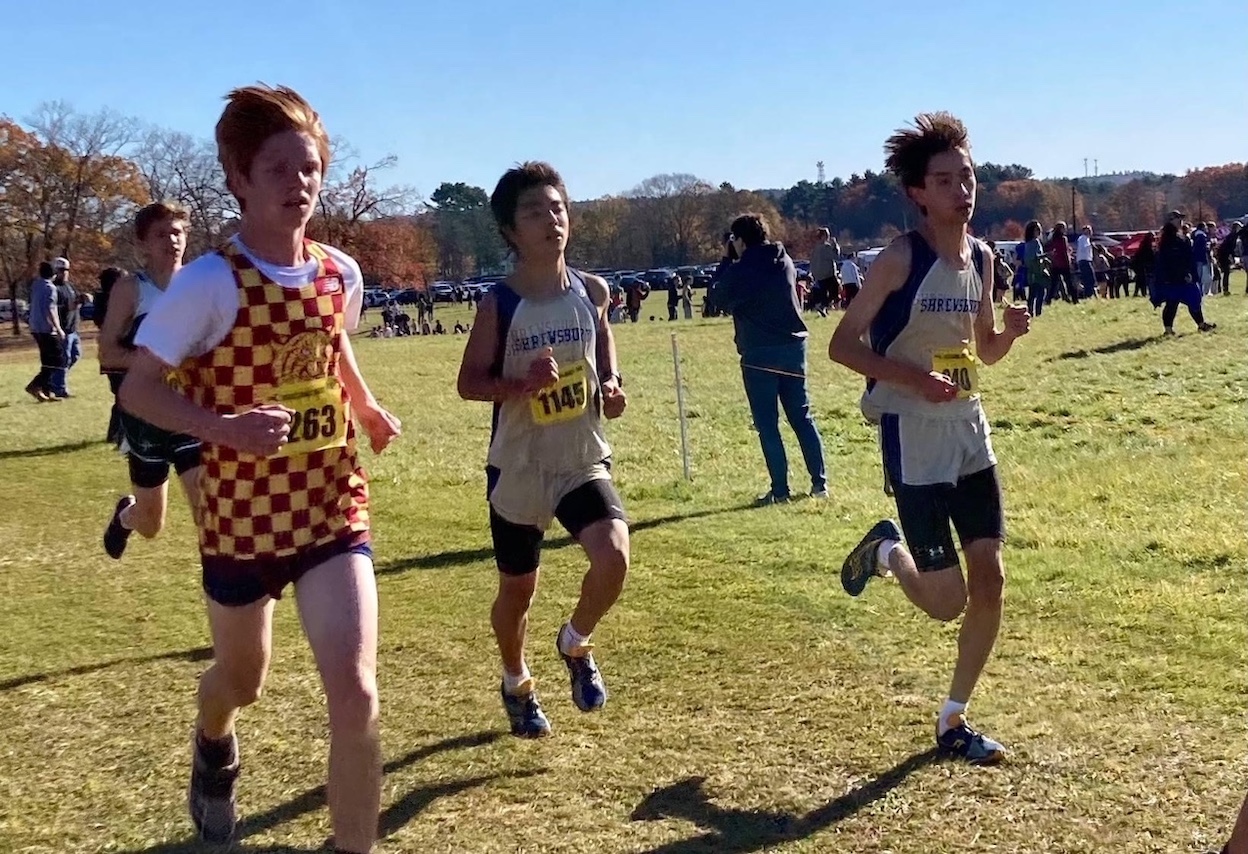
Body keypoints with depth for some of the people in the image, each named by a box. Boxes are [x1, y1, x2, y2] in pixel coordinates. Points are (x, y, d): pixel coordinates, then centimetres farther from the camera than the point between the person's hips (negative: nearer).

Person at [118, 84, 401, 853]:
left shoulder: (341, 274, -2)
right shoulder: (210, 283, -17)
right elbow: (138, 389, -14)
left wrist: (365, 406, 4)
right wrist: (223, 427, -30)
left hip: (334, 507, 3)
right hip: (244, 518, -2)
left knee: (356, 693, -11)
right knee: (243, 679, 21)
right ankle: (214, 748, 59)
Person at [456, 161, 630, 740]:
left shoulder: (592, 291, -2)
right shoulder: (498, 305, -12)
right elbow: (469, 382, -6)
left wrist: (611, 384, 1)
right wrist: (519, 385, -24)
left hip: (583, 460, 2)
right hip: (518, 470, -1)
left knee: (613, 556, -22)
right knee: (517, 588, 13)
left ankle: (576, 645, 10)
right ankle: (517, 685, 42)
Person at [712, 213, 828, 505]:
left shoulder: (739, 271, -11)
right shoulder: (785, 262, 5)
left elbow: (719, 297, 4)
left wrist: (726, 262, 11)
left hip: (758, 354, -5)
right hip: (793, 347, 5)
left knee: (767, 425, 1)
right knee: (802, 417, 13)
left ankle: (780, 490, 0)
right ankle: (820, 482, 12)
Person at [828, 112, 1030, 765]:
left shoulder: (981, 258, 6)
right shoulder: (899, 260, -15)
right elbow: (841, 345, -12)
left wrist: (1010, 332, -5)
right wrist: (914, 377, -24)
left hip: (971, 434, 7)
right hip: (915, 445, -6)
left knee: (990, 582, 3)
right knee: (948, 603, -4)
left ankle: (953, 721, 19)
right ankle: (886, 550, 29)